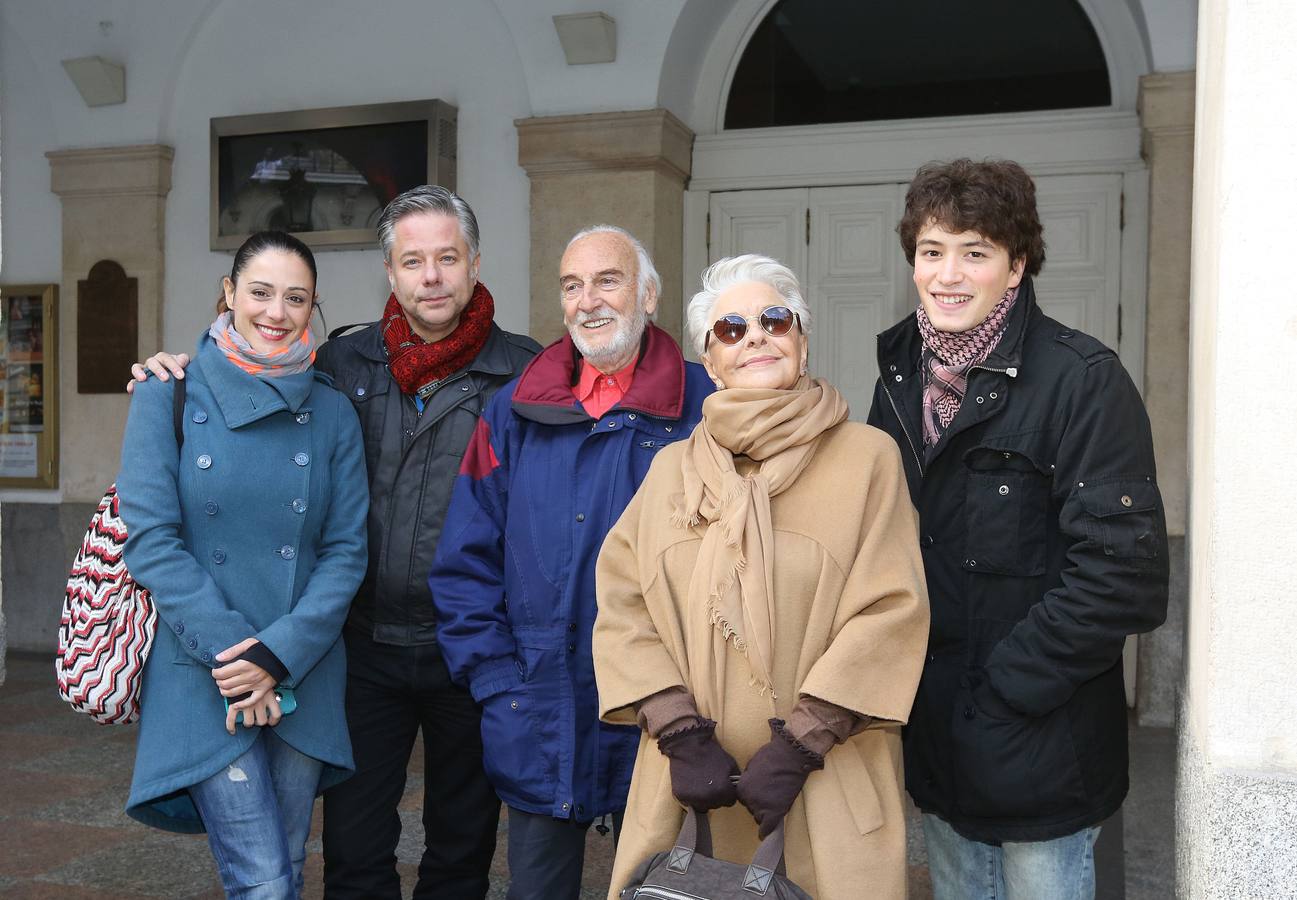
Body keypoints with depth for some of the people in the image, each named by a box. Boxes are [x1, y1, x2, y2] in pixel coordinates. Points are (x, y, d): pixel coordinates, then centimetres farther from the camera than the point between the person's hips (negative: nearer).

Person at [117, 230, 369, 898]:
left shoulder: (332, 413, 5)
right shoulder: (169, 394, -1)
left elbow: (346, 551, 2)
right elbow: (150, 537, -7)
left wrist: (278, 655, -11)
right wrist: (229, 647, -14)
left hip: (302, 677, 3)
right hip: (202, 678, -3)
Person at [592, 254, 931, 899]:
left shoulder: (867, 455, -1)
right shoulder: (673, 467, 7)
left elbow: (891, 611, -9)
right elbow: (622, 606, 0)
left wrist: (797, 747, -15)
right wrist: (684, 736, -12)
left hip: (828, 787, -2)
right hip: (691, 783, 3)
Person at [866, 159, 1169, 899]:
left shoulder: (1083, 379, -15)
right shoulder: (902, 378, 5)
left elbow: (1122, 574, -20)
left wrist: (1002, 691, -17)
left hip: (1039, 747, -5)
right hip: (934, 737, 6)